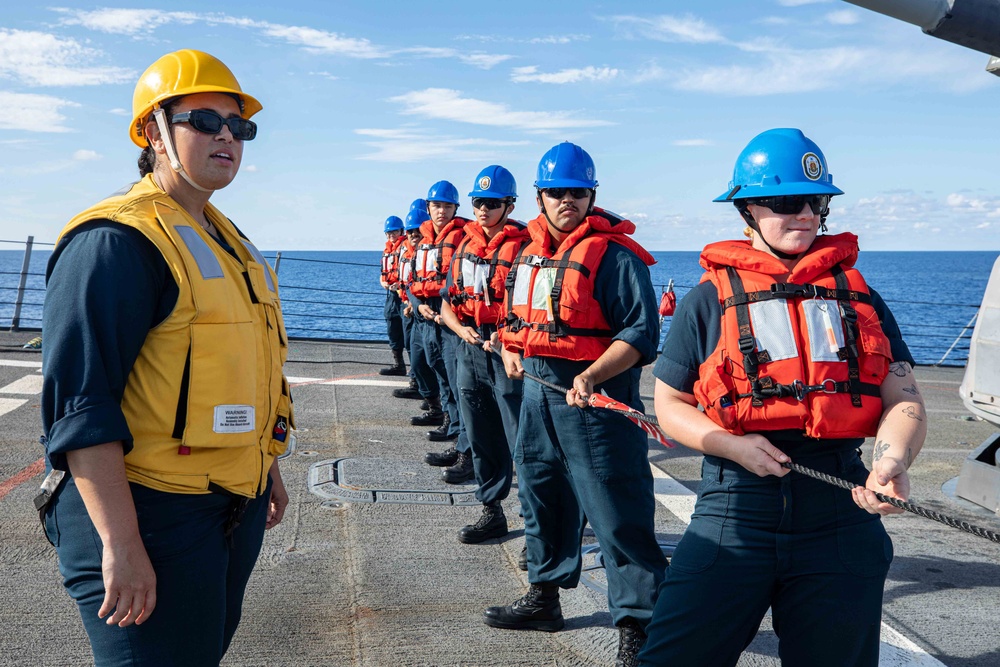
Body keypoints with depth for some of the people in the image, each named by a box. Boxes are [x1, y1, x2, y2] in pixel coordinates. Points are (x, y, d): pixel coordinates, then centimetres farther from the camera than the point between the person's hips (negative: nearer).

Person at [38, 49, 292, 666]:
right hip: (149, 518, -9)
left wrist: (268, 470, 25)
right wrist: (120, 544, -26)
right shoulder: (116, 240, -16)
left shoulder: (229, 240, 13)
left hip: (236, 511, 9)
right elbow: (81, 404, -22)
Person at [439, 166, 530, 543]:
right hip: (470, 352, 7)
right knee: (482, 439, 14)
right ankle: (492, 513, 27)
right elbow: (448, 303, 17)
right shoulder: (466, 245, 13)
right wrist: (461, 329, -2)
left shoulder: (524, 246, -7)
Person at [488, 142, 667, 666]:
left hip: (594, 397, -8)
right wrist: (511, 350, 11)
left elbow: (641, 332, -17)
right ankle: (544, 597, 36)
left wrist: (592, 376, -27)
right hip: (537, 391, 8)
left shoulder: (613, 254, -11)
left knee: (617, 514, -6)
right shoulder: (529, 252, 13)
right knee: (541, 495, 19)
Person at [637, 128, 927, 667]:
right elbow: (669, 405, 5)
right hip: (735, 514, -2)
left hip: (841, 515, 3)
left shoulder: (859, 298, 10)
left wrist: (892, 461, -19)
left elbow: (903, 400, 3)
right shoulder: (709, 300, 4)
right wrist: (731, 444, -14)